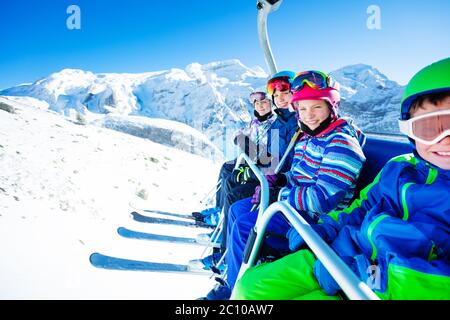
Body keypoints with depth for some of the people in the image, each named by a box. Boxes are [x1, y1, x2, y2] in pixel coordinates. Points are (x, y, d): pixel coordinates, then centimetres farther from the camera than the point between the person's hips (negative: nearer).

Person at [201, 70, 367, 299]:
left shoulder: (341, 142, -21)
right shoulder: (308, 136, 9)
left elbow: (323, 199, -28)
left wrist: (278, 195, -22)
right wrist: (277, 180, 0)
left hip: (316, 217, -10)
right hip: (293, 199, 11)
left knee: (244, 227, -20)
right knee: (237, 209, 13)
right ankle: (234, 276, 20)